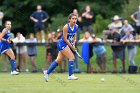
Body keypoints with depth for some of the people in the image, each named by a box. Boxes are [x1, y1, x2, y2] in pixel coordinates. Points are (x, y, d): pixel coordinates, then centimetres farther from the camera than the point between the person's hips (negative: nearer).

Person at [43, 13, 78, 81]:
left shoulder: (76, 26, 0)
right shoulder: (66, 27, -20)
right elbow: (65, 39, -18)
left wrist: (74, 42, 6)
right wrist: (71, 47, -15)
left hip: (69, 44, 7)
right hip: (62, 43, -7)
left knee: (59, 60, 10)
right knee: (72, 57, -17)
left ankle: (47, 72, 20)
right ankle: (70, 75, -14)